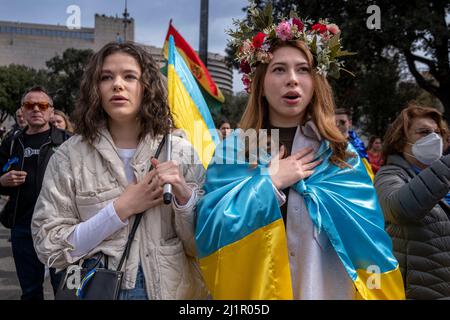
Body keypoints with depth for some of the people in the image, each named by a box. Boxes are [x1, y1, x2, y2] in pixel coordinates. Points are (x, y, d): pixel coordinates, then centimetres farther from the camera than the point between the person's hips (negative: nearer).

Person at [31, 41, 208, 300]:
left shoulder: (181, 152, -7)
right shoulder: (70, 156, -9)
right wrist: (121, 209, -19)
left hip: (168, 288, 1)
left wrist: (184, 195, -22)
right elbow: (49, 248, -11)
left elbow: (201, 247, -5)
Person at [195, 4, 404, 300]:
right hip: (253, 287, -1)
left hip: (326, 288, 1)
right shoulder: (233, 150, -3)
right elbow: (210, 231, -12)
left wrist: (301, 185, -14)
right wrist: (270, 183, -17)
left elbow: (368, 235, -10)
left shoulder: (343, 155, 0)